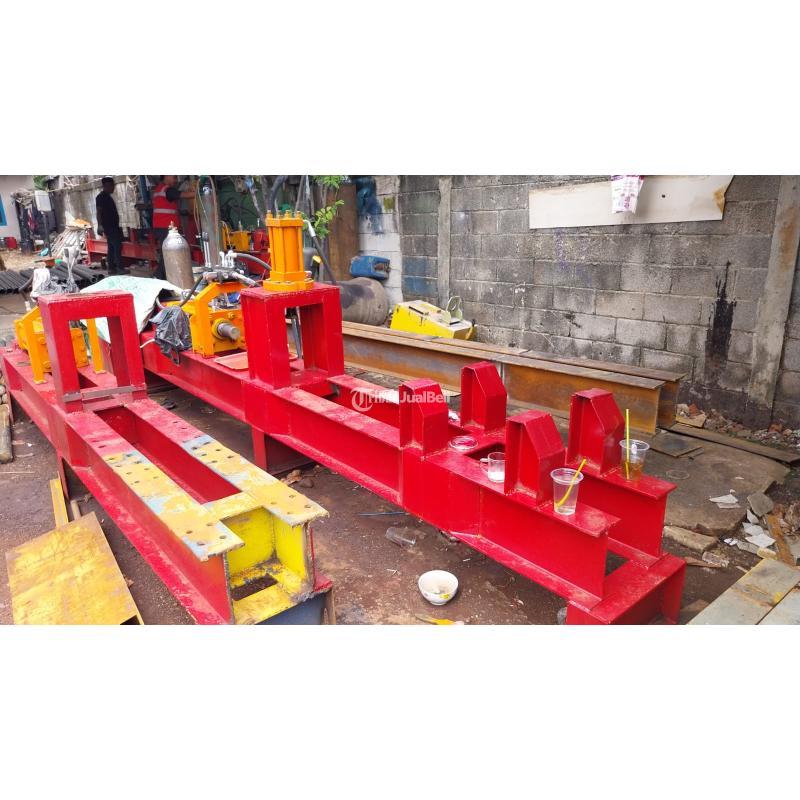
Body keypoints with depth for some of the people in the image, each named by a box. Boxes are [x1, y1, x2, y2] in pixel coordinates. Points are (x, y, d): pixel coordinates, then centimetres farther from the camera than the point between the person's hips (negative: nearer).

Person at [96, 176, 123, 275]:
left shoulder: (107, 196, 19)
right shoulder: (101, 197, -10)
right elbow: (99, 212, -17)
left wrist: (117, 226, 28)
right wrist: (100, 225, -27)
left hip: (113, 226, 10)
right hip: (109, 227, -10)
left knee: (112, 248, 9)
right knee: (117, 246, -12)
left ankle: (112, 268, 11)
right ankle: (120, 268, -13)